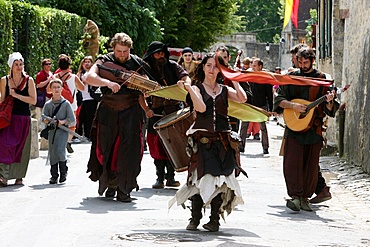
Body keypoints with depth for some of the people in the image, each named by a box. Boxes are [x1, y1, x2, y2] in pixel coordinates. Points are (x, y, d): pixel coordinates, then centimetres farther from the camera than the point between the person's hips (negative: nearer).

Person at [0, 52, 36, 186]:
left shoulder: (29, 80, 2)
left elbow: (33, 100, -4)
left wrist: (16, 95, -13)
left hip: (24, 118, 1)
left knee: (21, 147, 4)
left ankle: (19, 176, 14)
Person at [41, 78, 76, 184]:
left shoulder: (66, 103, 1)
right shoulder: (48, 105, 9)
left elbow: (72, 119, -1)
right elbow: (43, 117, 3)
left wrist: (63, 122, -17)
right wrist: (45, 120, -19)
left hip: (63, 130, -3)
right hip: (52, 131, 3)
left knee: (60, 151, -17)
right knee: (52, 153, 1)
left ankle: (63, 173, 1)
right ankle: (54, 175, 11)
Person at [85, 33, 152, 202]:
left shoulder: (137, 64, 5)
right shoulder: (105, 61, -2)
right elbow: (89, 77, -19)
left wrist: (146, 108, 2)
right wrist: (107, 83, -35)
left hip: (131, 112, 0)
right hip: (108, 112, 0)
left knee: (130, 150, -10)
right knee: (106, 149, 7)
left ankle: (124, 190, -5)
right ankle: (111, 183, 28)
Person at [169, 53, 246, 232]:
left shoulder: (224, 90, 16)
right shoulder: (196, 88, 6)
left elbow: (242, 98, 0)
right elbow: (201, 108, -12)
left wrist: (234, 80, 6)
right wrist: (188, 88, -16)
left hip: (223, 140, 3)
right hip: (203, 140, -3)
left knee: (220, 179, -2)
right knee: (202, 177, -11)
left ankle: (215, 219, 2)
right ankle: (195, 218, -5)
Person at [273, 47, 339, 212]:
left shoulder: (323, 79, 6)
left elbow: (330, 110, 4)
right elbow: (279, 99, 3)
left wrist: (329, 102, -19)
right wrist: (293, 105, -13)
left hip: (314, 128, 0)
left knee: (311, 164, 3)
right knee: (292, 162, -12)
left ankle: (305, 198, 12)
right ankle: (295, 196, -13)